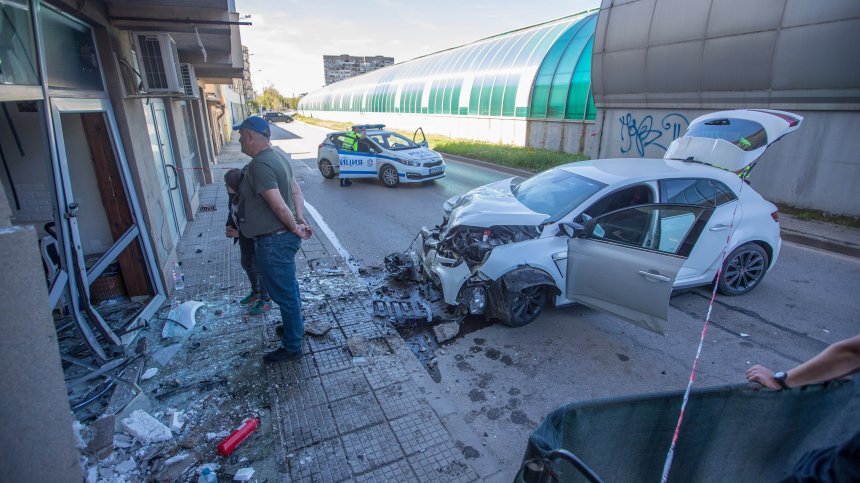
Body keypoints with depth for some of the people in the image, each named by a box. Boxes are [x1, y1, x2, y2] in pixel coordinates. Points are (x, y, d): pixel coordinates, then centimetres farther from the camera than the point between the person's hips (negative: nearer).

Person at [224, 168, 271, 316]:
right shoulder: (234, 196, -5)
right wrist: (229, 226, -5)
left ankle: (266, 300, 23)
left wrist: (238, 233, -23)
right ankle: (256, 292, 45)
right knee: (246, 265, 23)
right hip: (244, 239, 9)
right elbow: (231, 213, 12)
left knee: (258, 269, 5)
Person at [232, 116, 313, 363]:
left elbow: (279, 205, -28)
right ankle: (295, 326, 45)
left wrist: (295, 228, -14)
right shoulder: (276, 157, 9)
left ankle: (292, 347, 20)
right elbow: (296, 192, 11)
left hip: (274, 242, -10)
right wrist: (301, 220, 2)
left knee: (284, 294, 4)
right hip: (282, 237, 10)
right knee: (289, 287, 25)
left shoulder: (260, 164, -23)